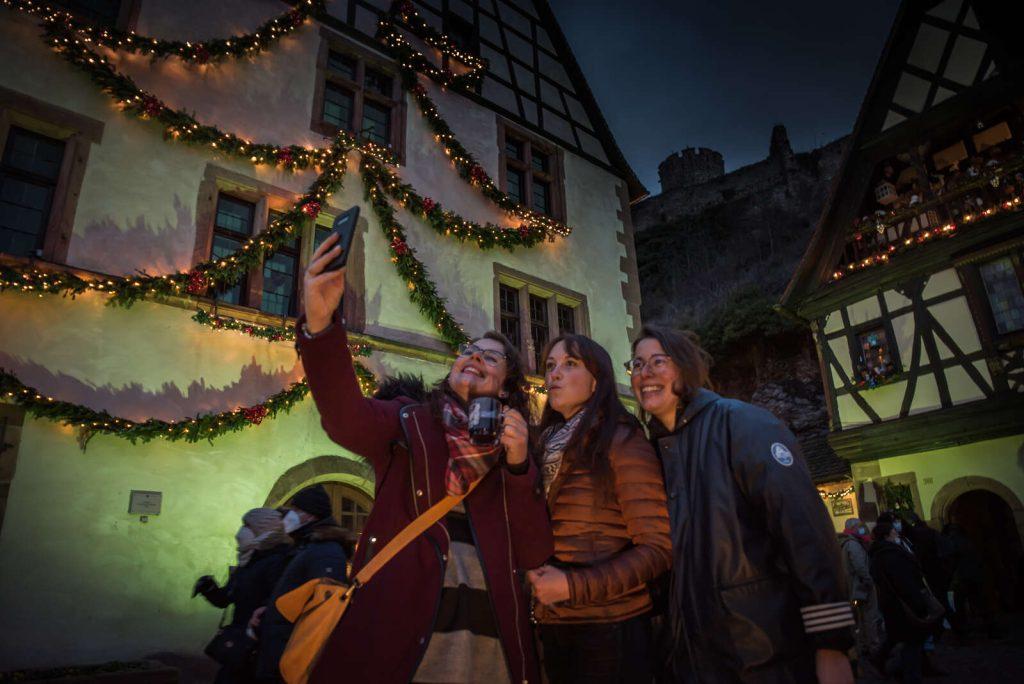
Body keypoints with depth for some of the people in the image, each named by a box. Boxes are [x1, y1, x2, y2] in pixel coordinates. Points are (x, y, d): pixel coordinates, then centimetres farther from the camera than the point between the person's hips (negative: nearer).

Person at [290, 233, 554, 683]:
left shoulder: (515, 450, 10)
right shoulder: (407, 423, 6)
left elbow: (534, 555, 2)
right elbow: (346, 418, -17)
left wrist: (518, 465, -10)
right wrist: (320, 325, -32)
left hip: (491, 637, 2)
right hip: (399, 629, -2)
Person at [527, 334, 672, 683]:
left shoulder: (622, 440, -11)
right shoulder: (548, 445, 8)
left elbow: (657, 548, -14)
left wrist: (575, 586, -20)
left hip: (611, 625, -6)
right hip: (553, 625, 6)